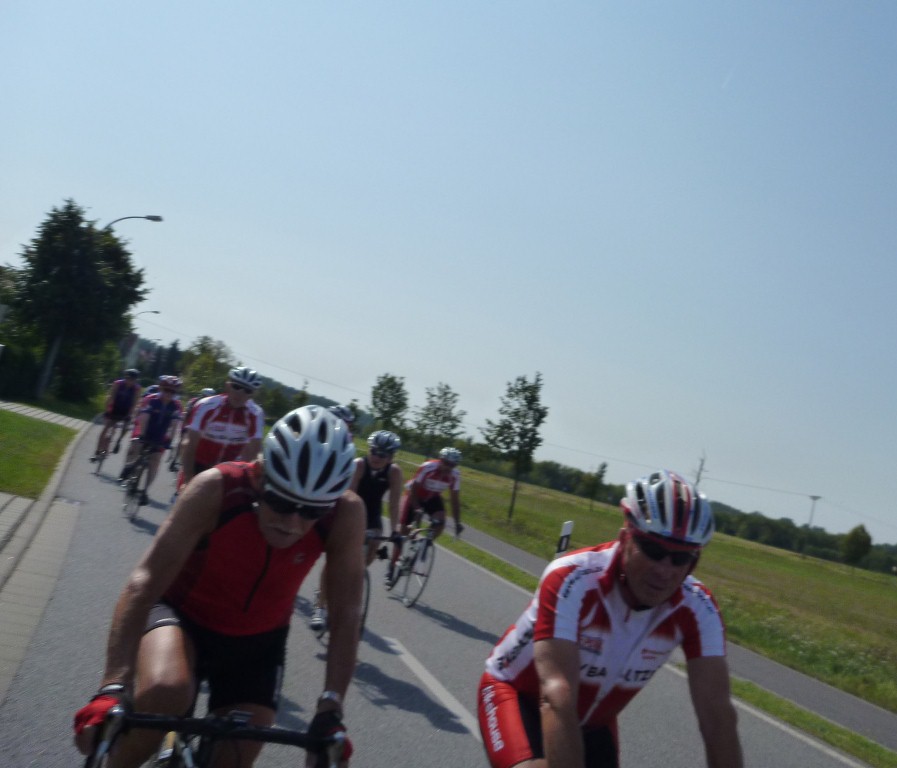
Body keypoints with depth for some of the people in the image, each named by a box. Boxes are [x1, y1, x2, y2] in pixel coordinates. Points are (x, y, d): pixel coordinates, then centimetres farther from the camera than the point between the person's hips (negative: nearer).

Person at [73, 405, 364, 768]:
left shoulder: (346, 513, -25)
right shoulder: (218, 488, -31)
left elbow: (346, 614, -21)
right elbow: (146, 580, -35)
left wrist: (331, 710, -28)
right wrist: (113, 688, -44)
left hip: (257, 642, 3)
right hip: (184, 615, -3)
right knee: (165, 693, -34)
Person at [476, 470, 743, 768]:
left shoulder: (696, 609, -22)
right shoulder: (572, 580, -35)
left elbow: (718, 714, -26)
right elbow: (558, 698, -43)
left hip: (592, 718, 5)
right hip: (518, 695, -5)